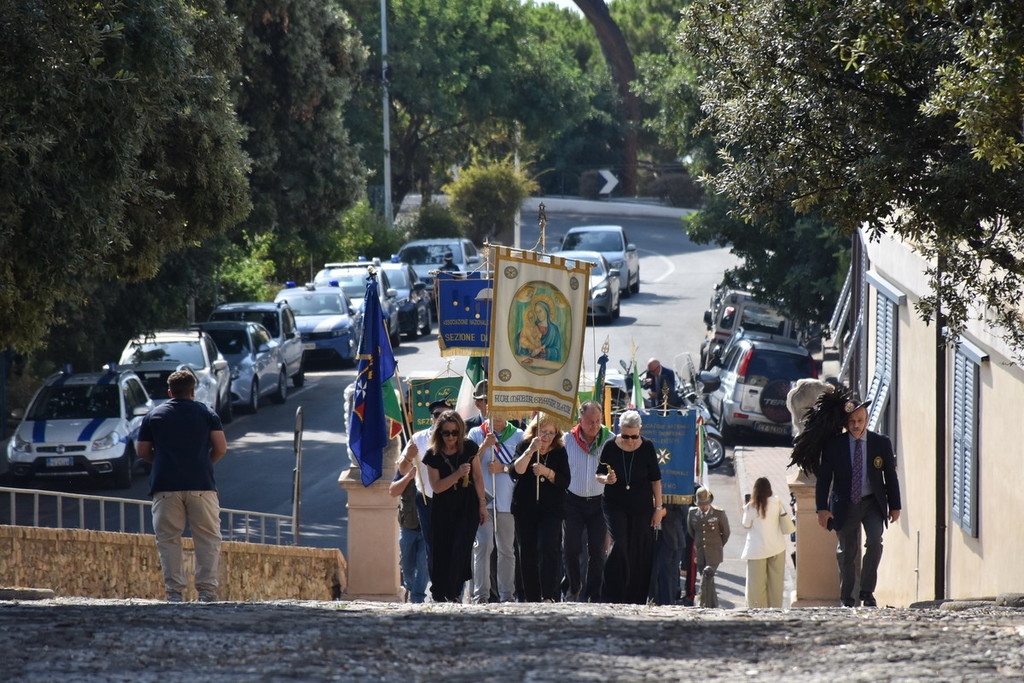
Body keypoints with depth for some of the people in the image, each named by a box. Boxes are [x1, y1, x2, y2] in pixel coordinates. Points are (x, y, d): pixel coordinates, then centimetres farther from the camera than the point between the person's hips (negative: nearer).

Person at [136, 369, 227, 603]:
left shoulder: (154, 415, 10)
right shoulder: (207, 413, 8)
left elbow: (141, 451, 11)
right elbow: (221, 448, 3)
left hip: (166, 487, 0)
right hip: (201, 485, 0)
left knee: (168, 539, 3)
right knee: (208, 538, 2)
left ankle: (174, 590, -5)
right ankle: (207, 589, -7)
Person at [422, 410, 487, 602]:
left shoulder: (469, 448, -3)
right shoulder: (433, 455, -5)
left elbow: (478, 477, 3)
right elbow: (436, 487, -9)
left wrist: (482, 504, 1)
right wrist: (458, 474, -21)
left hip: (467, 507, 0)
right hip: (443, 510, 0)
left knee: (461, 548, -10)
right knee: (442, 552, 0)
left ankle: (454, 593, -8)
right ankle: (440, 595, 9)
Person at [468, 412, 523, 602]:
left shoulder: (518, 436, 8)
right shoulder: (476, 433, 8)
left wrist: (504, 467, -10)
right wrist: (484, 446, -11)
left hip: (508, 500, 1)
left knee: (507, 548, 6)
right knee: (483, 545, -11)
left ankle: (507, 594, 11)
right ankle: (481, 594, -11)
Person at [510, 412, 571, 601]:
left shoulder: (559, 452, 4)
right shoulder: (524, 447, 2)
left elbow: (565, 481, -3)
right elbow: (515, 472, -14)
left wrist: (547, 472, -19)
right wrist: (530, 452, -26)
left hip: (551, 509, -1)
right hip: (525, 510, 1)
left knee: (548, 547, -19)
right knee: (527, 553, 3)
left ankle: (549, 596, -22)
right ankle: (532, 598, 11)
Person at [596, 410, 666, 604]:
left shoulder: (647, 448, -5)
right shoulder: (610, 447, -6)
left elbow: (655, 479, 2)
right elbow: (598, 474, 5)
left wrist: (658, 508, 2)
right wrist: (606, 479, -19)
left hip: (641, 506, 1)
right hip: (615, 504, -1)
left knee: (640, 551, 2)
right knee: (618, 546, -16)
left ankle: (636, 599, 12)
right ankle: (611, 597, -12)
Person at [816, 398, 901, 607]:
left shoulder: (881, 443, 0)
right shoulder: (834, 445, -4)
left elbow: (891, 476, 6)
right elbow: (824, 478, -2)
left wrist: (895, 506, 6)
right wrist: (822, 508, -9)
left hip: (872, 503, 0)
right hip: (845, 505, 0)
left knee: (874, 542, -19)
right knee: (847, 552, 4)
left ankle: (867, 592, -6)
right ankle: (846, 598, 19)